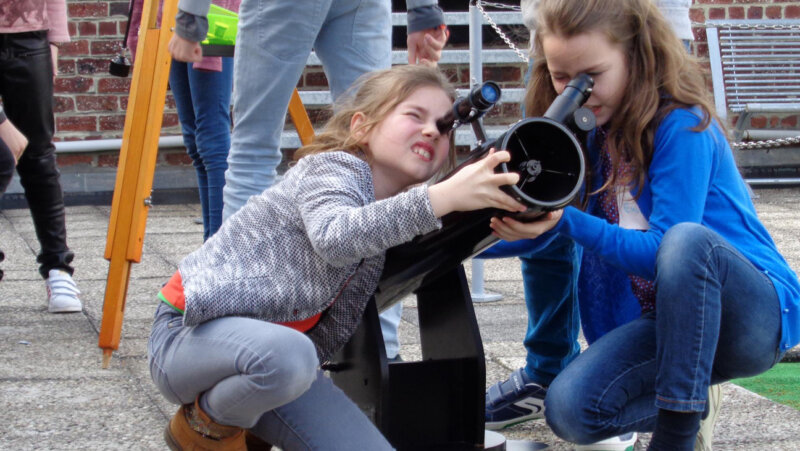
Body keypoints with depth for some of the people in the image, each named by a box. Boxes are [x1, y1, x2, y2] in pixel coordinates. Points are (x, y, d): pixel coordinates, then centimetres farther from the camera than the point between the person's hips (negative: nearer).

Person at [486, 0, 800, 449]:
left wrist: (567, 223, -32)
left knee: (687, 241, -38)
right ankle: (690, 401, 11)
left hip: (761, 311, -6)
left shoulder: (681, 125, -16)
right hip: (667, 319, 6)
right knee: (569, 410, -19)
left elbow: (662, 252, -22)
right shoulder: (594, 135, 5)